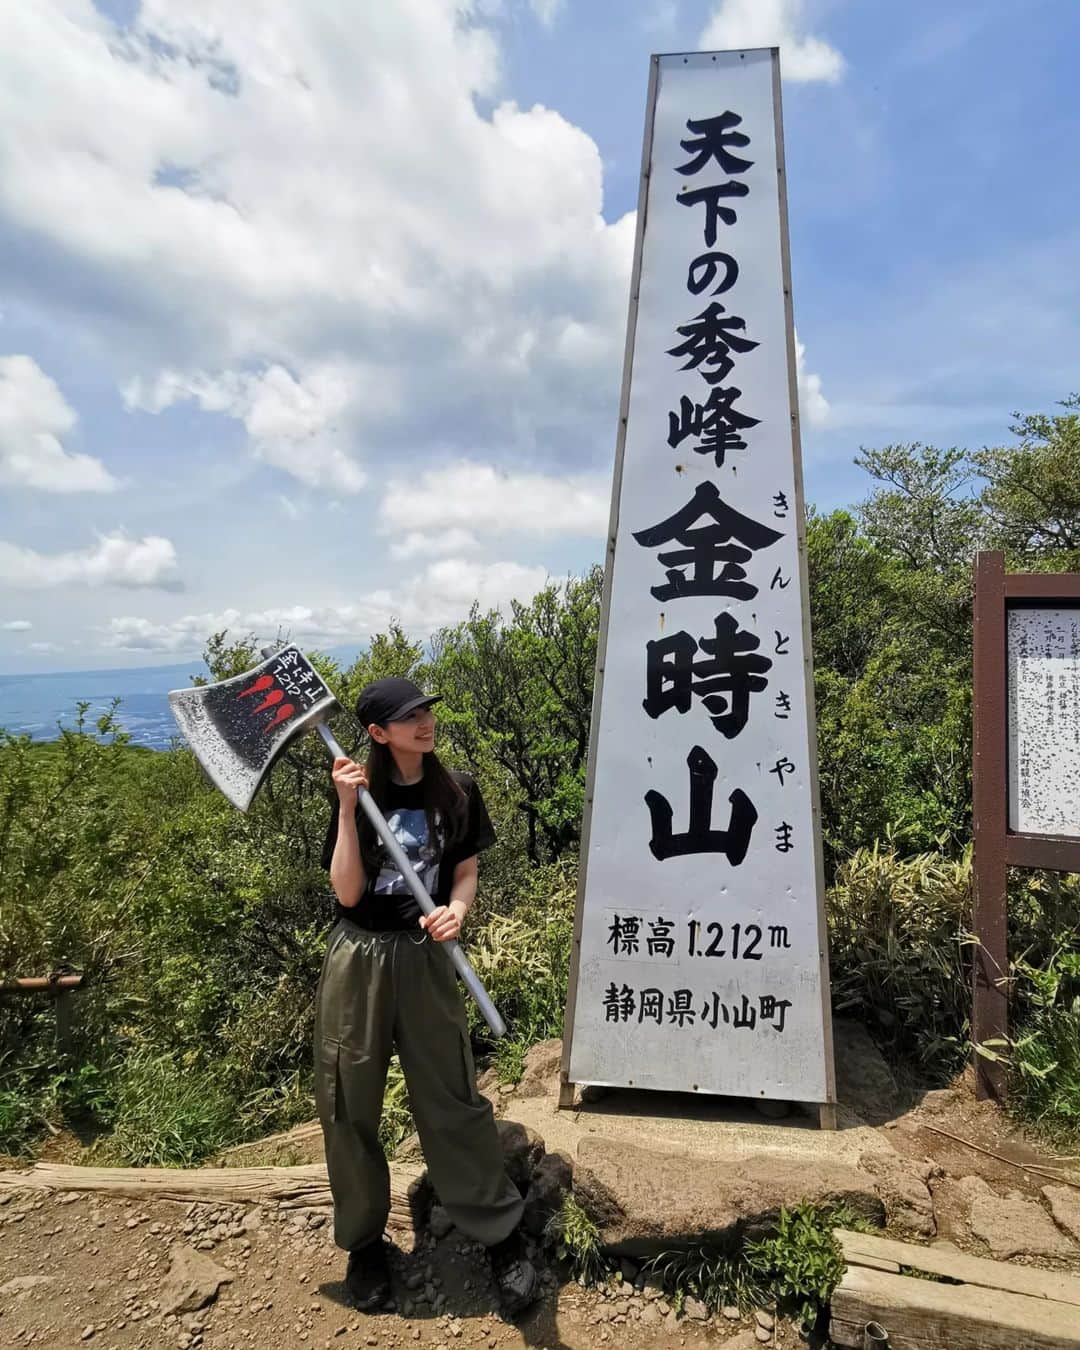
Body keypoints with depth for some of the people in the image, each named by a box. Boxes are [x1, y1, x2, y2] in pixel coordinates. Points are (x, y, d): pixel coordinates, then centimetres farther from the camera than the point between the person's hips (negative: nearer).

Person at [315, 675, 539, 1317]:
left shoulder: (458, 792, -1)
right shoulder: (358, 796, -4)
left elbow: (466, 873, 5)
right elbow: (347, 893, -12)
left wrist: (456, 910, -17)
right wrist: (348, 808, -19)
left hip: (425, 959, 0)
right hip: (358, 959, 1)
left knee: (453, 1101, 4)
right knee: (350, 1107, 10)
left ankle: (504, 1235, 23)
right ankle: (365, 1241, 33)